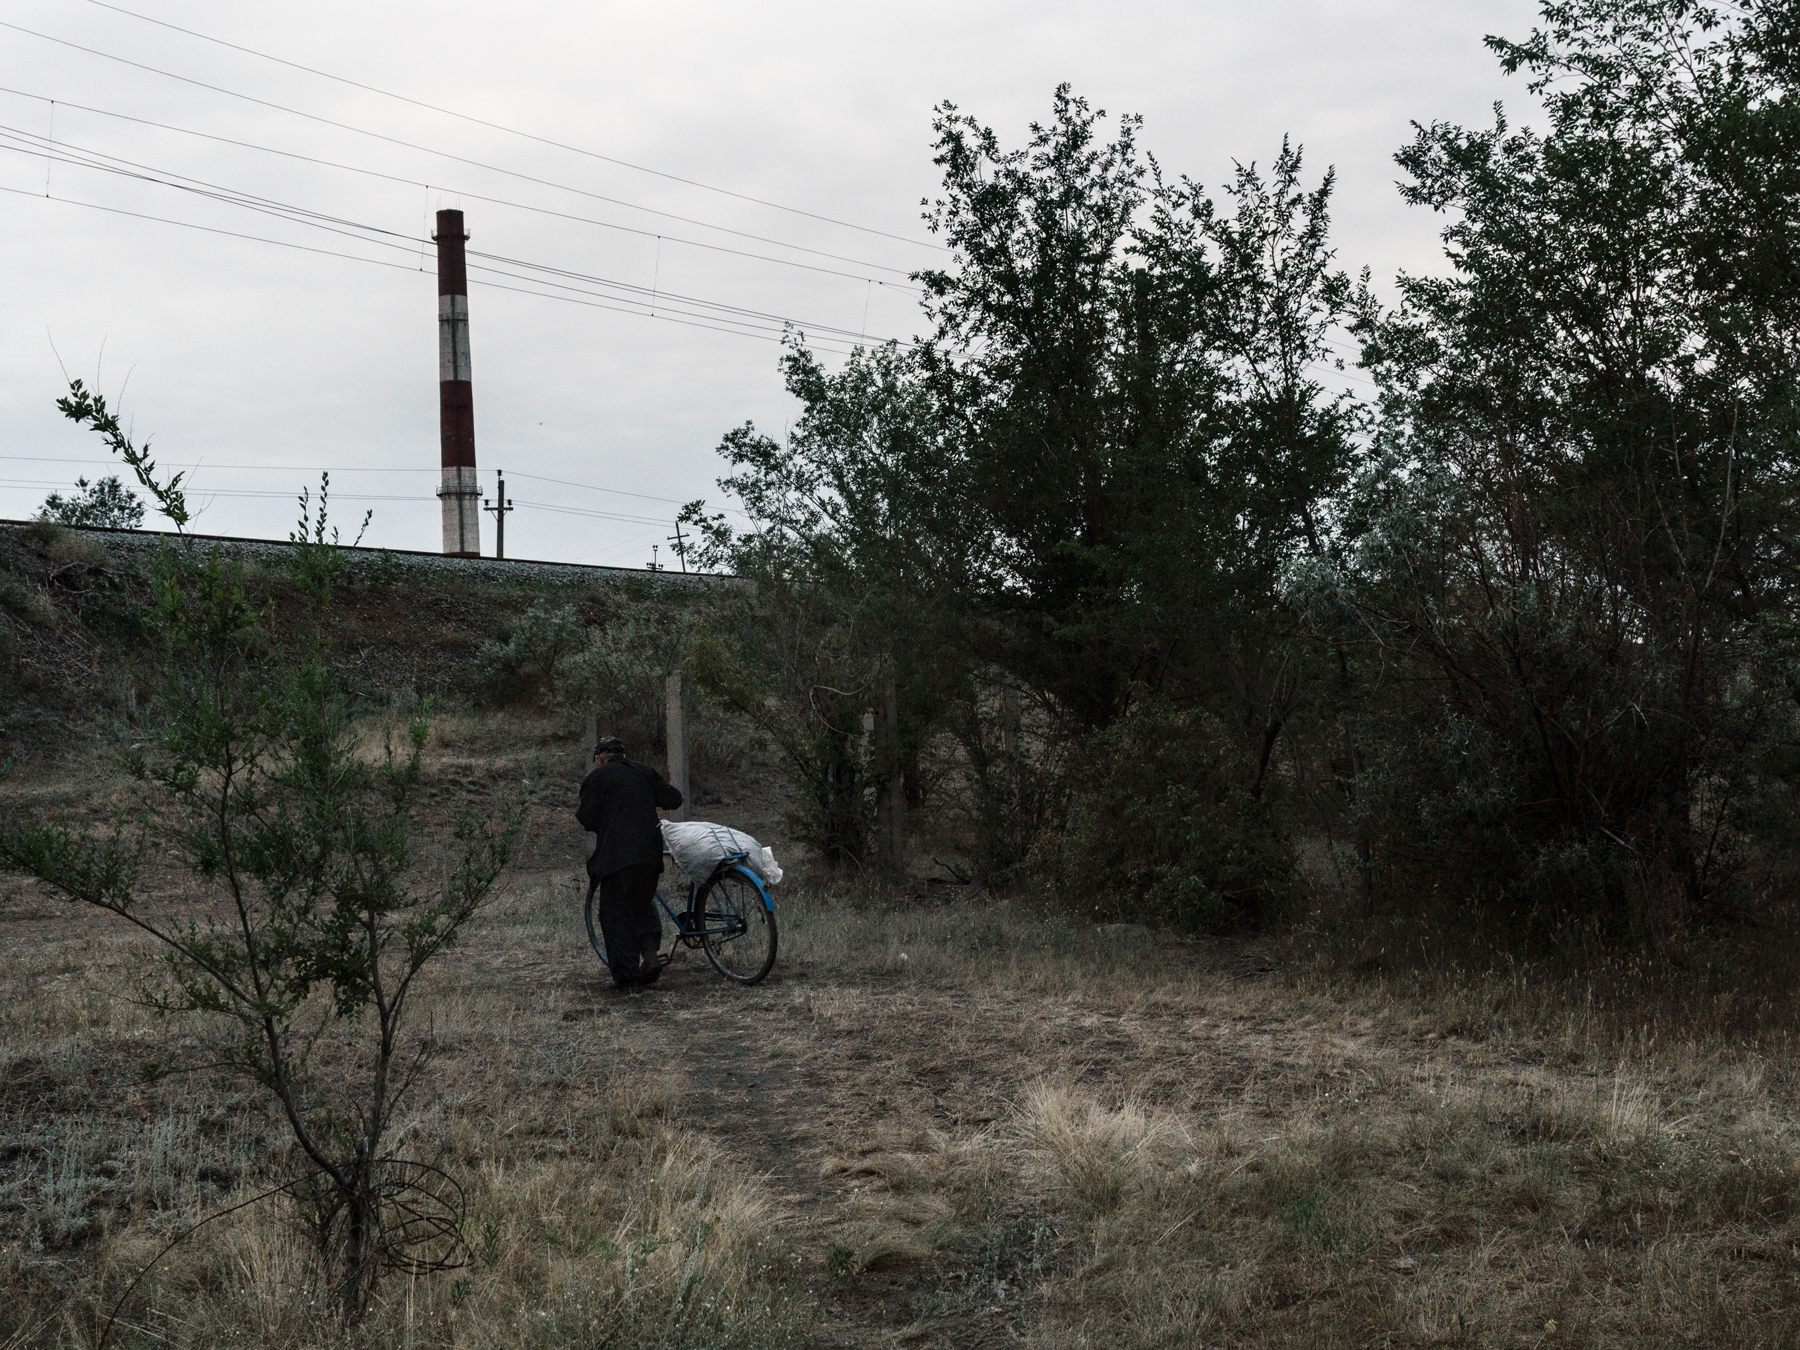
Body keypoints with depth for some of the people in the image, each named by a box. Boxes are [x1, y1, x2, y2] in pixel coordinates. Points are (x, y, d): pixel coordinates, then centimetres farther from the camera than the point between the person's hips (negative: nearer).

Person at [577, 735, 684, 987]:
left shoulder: (597, 778, -3)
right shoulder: (645, 773, 12)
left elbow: (587, 819, -7)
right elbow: (673, 799, 13)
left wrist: (578, 815, 15)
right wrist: (673, 791, 34)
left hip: (616, 855, -5)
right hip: (649, 853, 5)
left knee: (616, 913, 3)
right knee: (643, 905, 19)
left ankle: (626, 974, 2)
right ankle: (650, 955, 2)